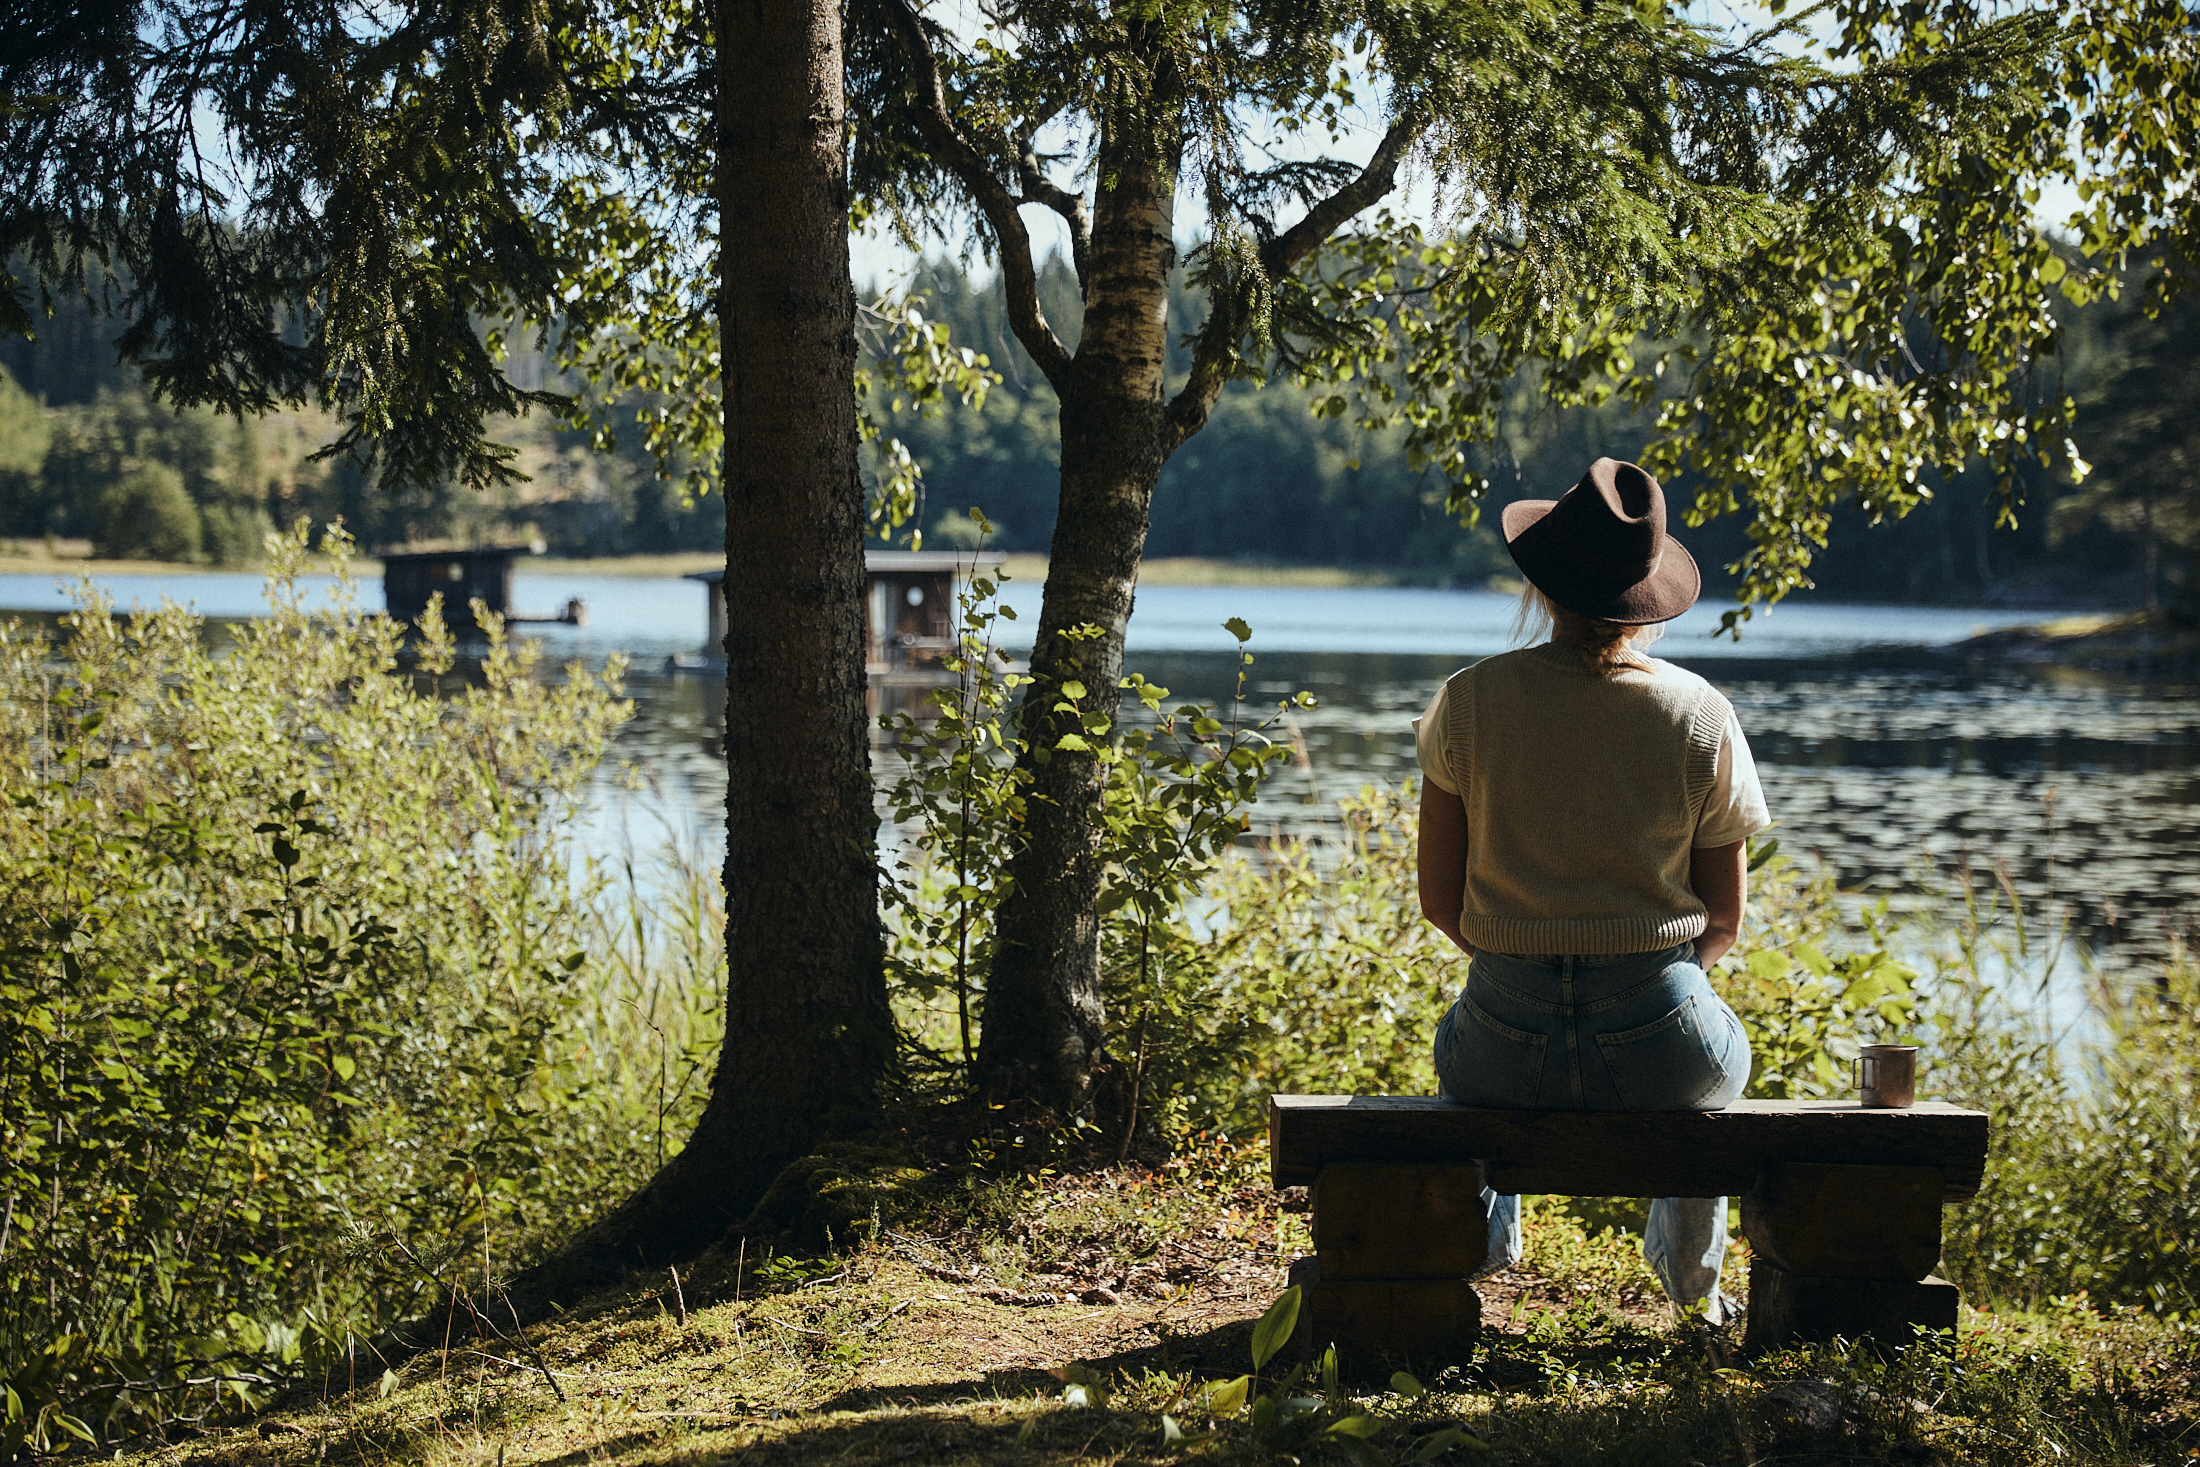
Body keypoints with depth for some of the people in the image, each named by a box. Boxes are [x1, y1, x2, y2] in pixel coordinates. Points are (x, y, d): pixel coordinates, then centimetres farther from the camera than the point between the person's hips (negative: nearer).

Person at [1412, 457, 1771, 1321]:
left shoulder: (1469, 702, -7)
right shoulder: (1700, 714, -6)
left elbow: (1440, 901, -1)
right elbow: (1725, 919, 1)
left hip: (1514, 1047, 0)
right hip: (1657, 1048, 0)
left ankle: (1480, 1236, 53)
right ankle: (1691, 1271, 48)